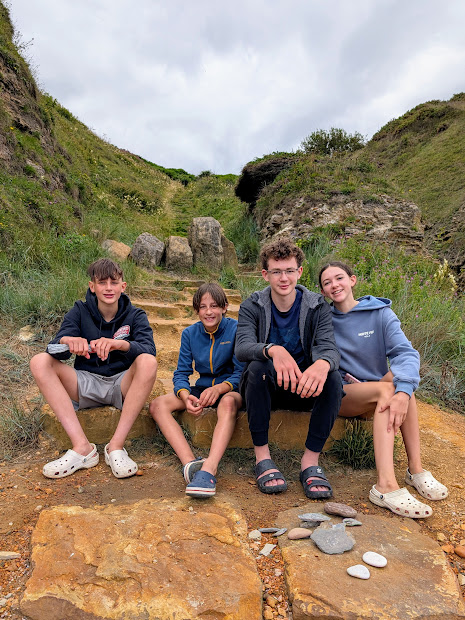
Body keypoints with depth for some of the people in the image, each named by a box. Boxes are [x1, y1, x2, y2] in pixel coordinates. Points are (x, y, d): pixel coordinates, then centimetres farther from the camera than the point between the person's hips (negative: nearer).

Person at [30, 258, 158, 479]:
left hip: (122, 385, -2)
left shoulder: (135, 316, -2)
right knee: (39, 361, -20)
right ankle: (82, 447, -26)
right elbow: (54, 349, -13)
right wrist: (68, 341, -38)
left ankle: (116, 445, -26)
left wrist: (120, 344, -42)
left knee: (148, 362, -31)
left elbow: (149, 350, -22)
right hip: (86, 384, 2)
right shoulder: (80, 311, 1)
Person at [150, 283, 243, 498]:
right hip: (202, 388, 5)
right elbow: (181, 374, -1)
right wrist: (186, 396, -24)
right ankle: (190, 463, -38)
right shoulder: (190, 333, 2)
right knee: (157, 405, -19)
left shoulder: (235, 329, -10)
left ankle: (209, 468, -53)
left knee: (228, 402, -40)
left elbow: (241, 373, -11)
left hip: (230, 389, -4)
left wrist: (219, 388, -31)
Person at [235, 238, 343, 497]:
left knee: (333, 378, -28)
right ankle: (262, 455, -24)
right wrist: (273, 350, -46)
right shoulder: (252, 306, -6)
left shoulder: (317, 306, -4)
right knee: (258, 366, -33)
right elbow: (242, 347, -23)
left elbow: (330, 348, -19)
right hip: (264, 388, -1)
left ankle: (311, 460, -20)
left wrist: (322, 364, -46)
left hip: (303, 388, 1)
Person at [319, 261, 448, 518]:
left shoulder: (380, 313, -3)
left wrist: (403, 391, -37)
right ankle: (386, 486, -38)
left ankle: (415, 468, -26)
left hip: (380, 391, 2)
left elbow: (406, 353, -17)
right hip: (340, 396, -2)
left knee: (400, 376, -29)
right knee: (385, 389, -30)